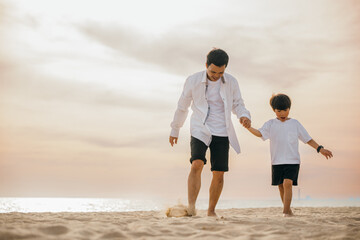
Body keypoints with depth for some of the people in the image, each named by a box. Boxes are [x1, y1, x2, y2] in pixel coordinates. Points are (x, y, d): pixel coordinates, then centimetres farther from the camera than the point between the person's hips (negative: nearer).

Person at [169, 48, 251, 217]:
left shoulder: (231, 82, 0)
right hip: (200, 131, -2)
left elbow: (237, 105, 11)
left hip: (221, 133, 2)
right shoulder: (193, 81, -5)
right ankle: (191, 208, -27)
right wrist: (175, 130, 16)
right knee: (197, 165, -25)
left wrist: (244, 116, -13)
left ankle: (211, 211, 15)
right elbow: (182, 107, 7)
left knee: (219, 174, -1)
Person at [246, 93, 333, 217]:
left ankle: (286, 212, -16)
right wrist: (248, 127, -27)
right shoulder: (271, 124, 7)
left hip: (292, 161, -2)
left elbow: (308, 139, 9)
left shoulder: (295, 123, 6)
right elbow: (260, 133, -10)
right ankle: (288, 210, 27)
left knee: (287, 183, -18)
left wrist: (320, 149, 0)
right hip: (277, 162, 2)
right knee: (281, 186, 8)